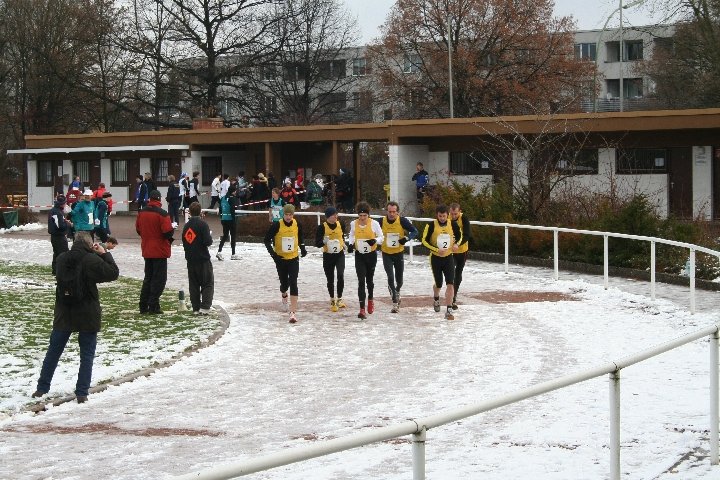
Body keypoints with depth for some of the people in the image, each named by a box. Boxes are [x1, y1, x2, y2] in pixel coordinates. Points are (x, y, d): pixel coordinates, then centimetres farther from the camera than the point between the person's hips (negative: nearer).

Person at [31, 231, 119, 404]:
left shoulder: (61, 259, 0)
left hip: (64, 315, 4)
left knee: (53, 351, 15)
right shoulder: (92, 260, -16)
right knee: (87, 355, 6)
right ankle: (82, 393, 3)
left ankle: (42, 389, 19)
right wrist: (104, 254, 0)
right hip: (87, 317, -4)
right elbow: (113, 273, -11)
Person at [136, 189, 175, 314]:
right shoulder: (162, 214, -17)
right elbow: (168, 231, -22)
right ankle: (153, 307, -3)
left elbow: (138, 229, 11)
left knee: (148, 277, 16)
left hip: (146, 251, 6)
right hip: (160, 251, -6)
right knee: (159, 278, 1)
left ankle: (143, 306, 16)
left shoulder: (141, 213, 2)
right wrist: (172, 230, 0)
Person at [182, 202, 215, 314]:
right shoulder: (202, 224, -12)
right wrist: (210, 237, 2)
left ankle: (196, 308, 8)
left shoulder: (186, 226, 8)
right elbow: (208, 241, -18)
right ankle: (204, 308, -10)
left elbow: (184, 242, 12)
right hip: (203, 259, -6)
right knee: (208, 284, 1)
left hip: (190, 259, 6)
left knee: (194, 284, 10)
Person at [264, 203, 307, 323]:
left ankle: (293, 312, -14)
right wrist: (273, 253, -18)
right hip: (280, 259, -1)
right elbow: (267, 240, -7)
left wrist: (302, 249, 5)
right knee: (284, 283, 10)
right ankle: (284, 295, 50)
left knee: (293, 284, -12)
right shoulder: (277, 225, -13)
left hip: (293, 259, 1)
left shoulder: (297, 224, -4)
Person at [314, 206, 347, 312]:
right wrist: (324, 241, -32)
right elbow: (317, 243, -15)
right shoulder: (322, 227, -14)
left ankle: (339, 299, 1)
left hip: (340, 254, 1)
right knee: (330, 279, 7)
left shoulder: (340, 224, -3)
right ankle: (332, 301, 26)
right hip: (328, 256, -1)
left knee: (340, 275, -17)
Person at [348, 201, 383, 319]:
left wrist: (375, 241, -24)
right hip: (359, 255, 1)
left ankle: (370, 299, 46)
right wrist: (351, 244, -5)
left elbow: (381, 237, -3)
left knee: (369, 279, 15)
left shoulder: (374, 223, -12)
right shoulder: (354, 224, -5)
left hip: (371, 255, -1)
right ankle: (362, 309, -12)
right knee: (361, 281, -9)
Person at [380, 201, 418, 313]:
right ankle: (395, 303, -9)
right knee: (390, 277, -14)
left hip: (399, 253, 1)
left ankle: (397, 292, 46)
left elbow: (414, 231, -8)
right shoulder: (382, 222, -12)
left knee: (399, 279, 12)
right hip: (386, 254, -1)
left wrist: (406, 238, -25)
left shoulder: (402, 221, -14)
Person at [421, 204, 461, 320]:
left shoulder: (453, 224, -5)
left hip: (448, 257, 1)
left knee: (450, 284, -13)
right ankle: (436, 299, 47)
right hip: (436, 258, -1)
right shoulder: (431, 226, -12)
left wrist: (456, 244, -7)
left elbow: (459, 235, 13)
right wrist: (437, 250, -19)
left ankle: (449, 310, -13)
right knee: (438, 284, 12)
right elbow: (425, 241, -9)